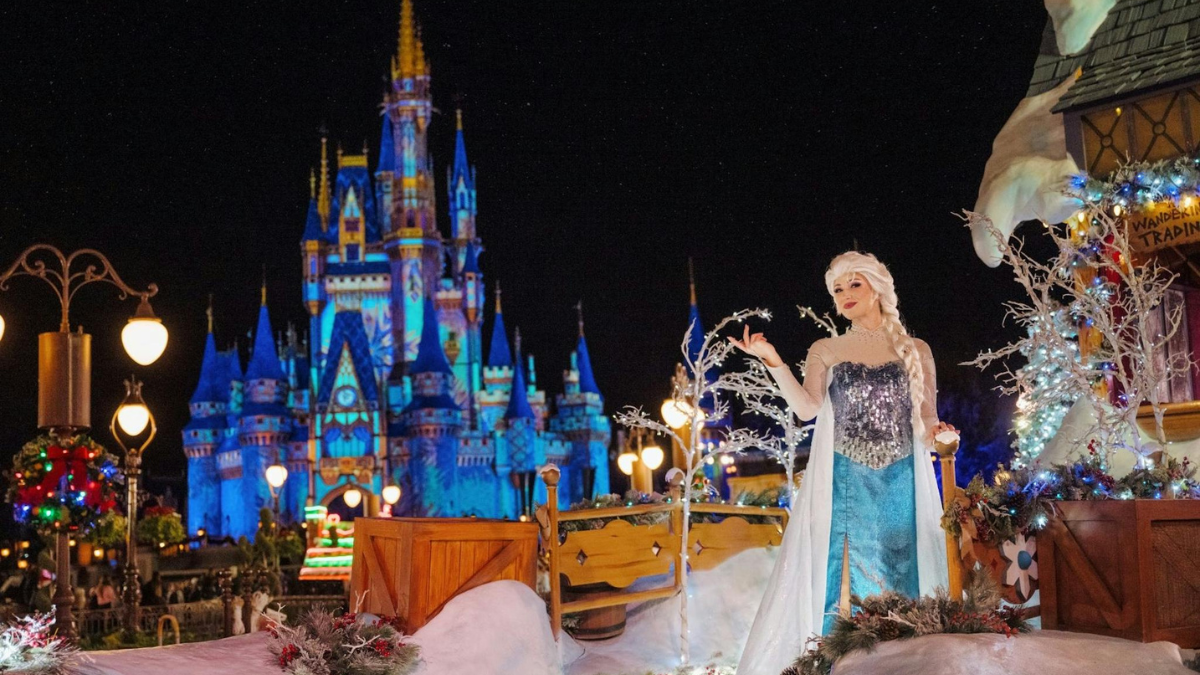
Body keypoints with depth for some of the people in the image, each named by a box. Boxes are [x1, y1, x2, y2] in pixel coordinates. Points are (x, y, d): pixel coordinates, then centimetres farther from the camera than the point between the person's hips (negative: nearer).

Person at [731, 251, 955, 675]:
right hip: (843, 484, -1)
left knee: (900, 578, 0)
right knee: (841, 577, -5)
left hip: (901, 484, 1)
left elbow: (928, 421, 12)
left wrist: (937, 433, -11)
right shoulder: (825, 351, 10)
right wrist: (774, 364, -18)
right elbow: (807, 408, -6)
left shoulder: (916, 351, 11)